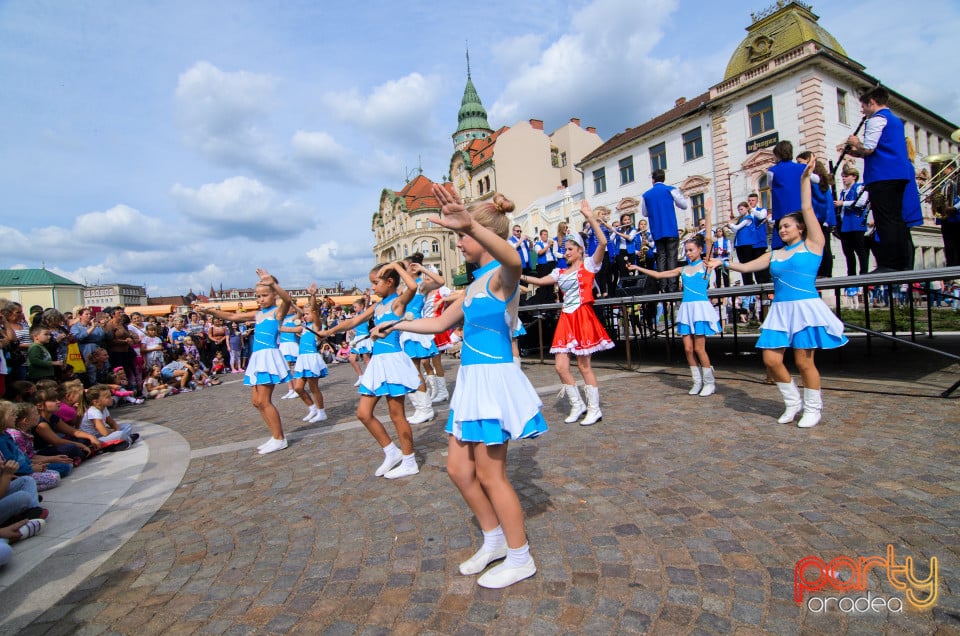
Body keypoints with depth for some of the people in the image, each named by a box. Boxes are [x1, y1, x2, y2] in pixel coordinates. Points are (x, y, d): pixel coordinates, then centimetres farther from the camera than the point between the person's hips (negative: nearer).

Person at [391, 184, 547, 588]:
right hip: (472, 380, 9)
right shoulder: (475, 284, 15)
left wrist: (471, 224, -55)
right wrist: (395, 325, 32)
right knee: (458, 469, 16)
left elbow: (513, 260, -39)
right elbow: (441, 323, 26)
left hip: (494, 379, -9)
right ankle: (494, 540, 36)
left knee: (490, 475, 3)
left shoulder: (501, 276, -12)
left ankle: (520, 559, 25)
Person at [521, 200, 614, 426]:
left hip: (583, 317, -6)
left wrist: (590, 217, -18)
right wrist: (522, 277, 4)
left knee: (584, 365, 0)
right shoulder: (560, 272, 15)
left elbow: (603, 242, -14)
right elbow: (540, 281, 18)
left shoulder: (589, 265, -1)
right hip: (566, 319, 6)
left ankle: (594, 409, 15)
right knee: (561, 366, 2)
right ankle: (577, 405, 19)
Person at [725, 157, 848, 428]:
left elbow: (807, 209, -3)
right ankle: (793, 402, 21)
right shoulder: (774, 255, 16)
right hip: (779, 311, 5)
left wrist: (805, 178, -4)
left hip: (806, 308, -5)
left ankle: (813, 408, 18)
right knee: (771, 359, -1)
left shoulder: (812, 244, 3)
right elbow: (745, 267, 20)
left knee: (803, 362, -1)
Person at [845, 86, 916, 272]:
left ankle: (888, 265, -13)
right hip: (899, 174, 10)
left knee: (885, 220, -11)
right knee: (896, 219, 11)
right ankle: (904, 262, 13)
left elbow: (868, 149, -16)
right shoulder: (896, 120, 24)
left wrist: (856, 143, 3)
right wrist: (858, 152, 21)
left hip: (883, 176, -10)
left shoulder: (877, 119, -6)